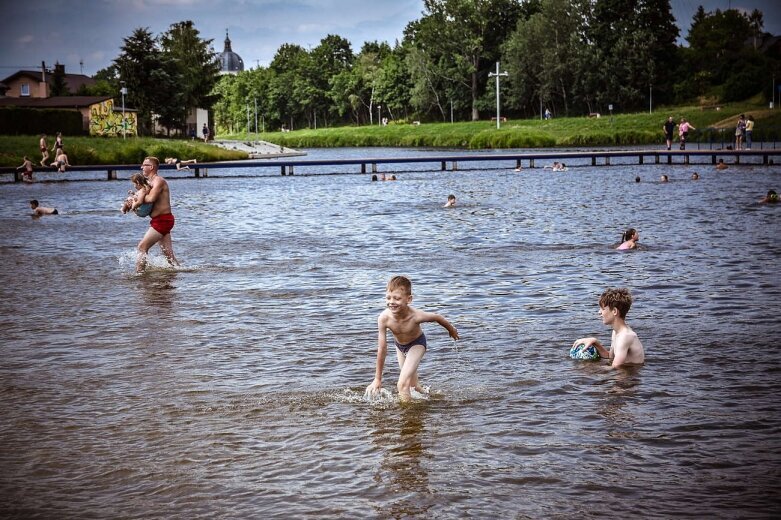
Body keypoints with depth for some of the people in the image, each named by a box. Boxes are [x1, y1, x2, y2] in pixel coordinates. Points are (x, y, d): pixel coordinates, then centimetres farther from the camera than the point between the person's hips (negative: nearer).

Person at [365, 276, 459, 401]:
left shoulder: (416, 316, -38)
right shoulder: (384, 318, -33)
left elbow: (437, 317, -15)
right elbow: (382, 349, -23)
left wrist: (451, 330, 5)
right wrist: (378, 379, -16)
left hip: (417, 344, -3)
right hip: (399, 345, 3)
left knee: (403, 384, -19)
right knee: (413, 385, 19)